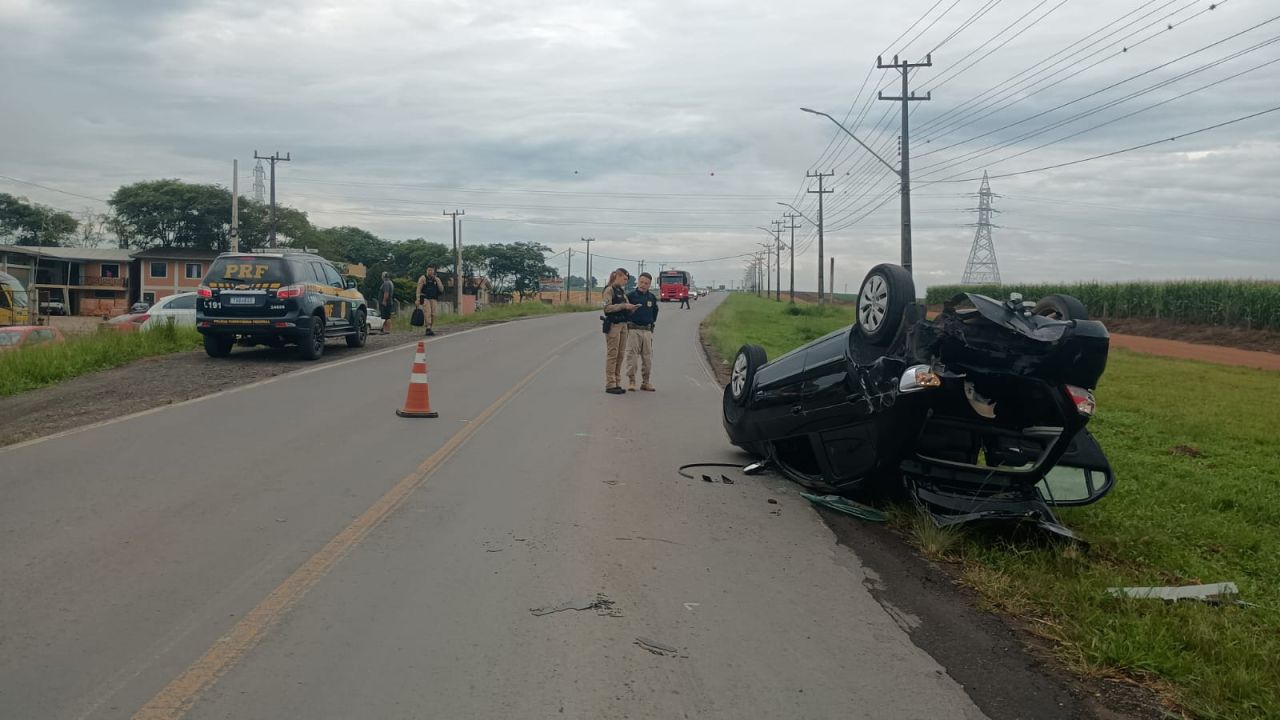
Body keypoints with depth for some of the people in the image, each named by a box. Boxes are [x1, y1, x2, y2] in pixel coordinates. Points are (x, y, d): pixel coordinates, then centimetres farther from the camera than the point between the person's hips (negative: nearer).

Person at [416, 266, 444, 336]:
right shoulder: (423, 278, -2)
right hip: (425, 298, -4)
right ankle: (428, 329, -27)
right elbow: (418, 289, -5)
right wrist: (418, 299, -14)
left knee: (433, 314, -5)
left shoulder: (437, 279, 10)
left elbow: (441, 289, 2)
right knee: (427, 313, -19)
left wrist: (436, 280, -7)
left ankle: (429, 329, 4)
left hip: (433, 299, 4)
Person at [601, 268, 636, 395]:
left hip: (623, 325, 8)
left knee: (620, 355, 8)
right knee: (612, 355, -5)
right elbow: (607, 307, -17)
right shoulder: (609, 290, -7)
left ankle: (617, 384, 14)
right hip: (613, 325, -8)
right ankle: (610, 385, -2)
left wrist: (630, 308, 4)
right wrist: (624, 305, -19)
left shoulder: (622, 291, 17)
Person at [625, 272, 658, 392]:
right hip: (633, 329, -4)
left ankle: (645, 382, 12)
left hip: (647, 331, 4)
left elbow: (655, 311, 26)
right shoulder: (630, 295, -4)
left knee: (648, 356, 5)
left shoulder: (652, 298, 11)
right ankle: (631, 381, 1)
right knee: (632, 355, -5)